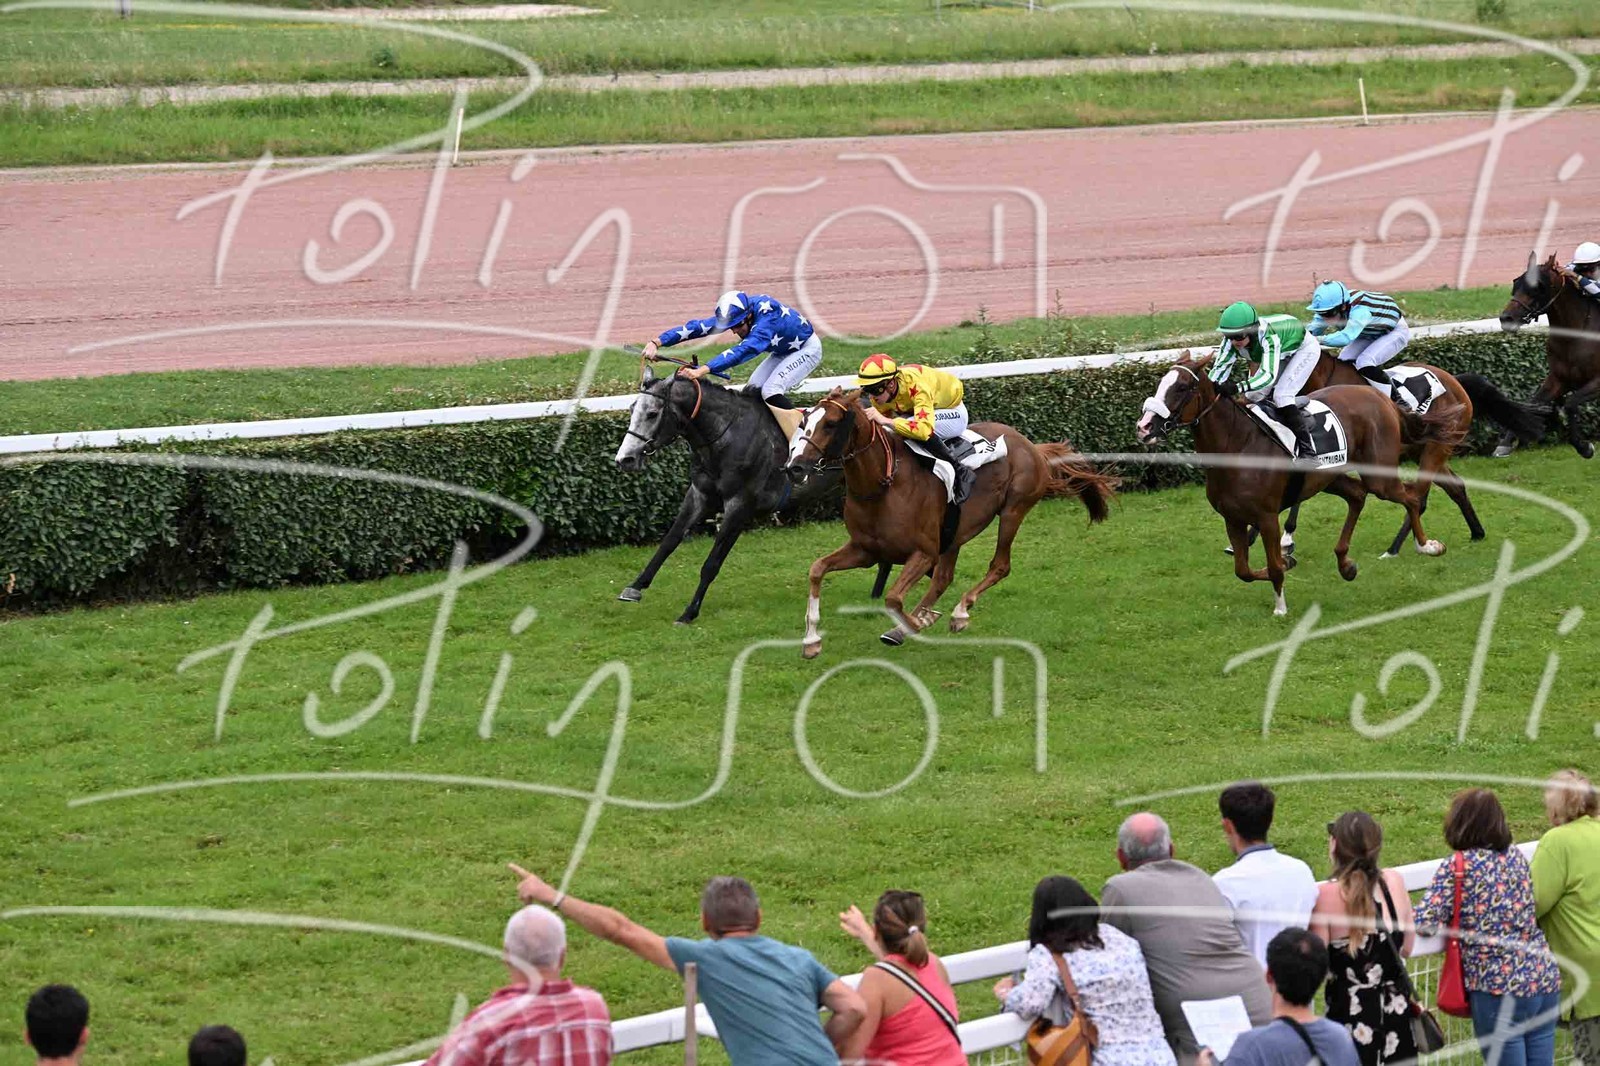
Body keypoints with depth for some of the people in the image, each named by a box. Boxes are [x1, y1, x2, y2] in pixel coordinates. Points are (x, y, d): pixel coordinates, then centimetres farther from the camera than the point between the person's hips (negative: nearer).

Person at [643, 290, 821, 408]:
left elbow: (744, 350, -54)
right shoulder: (735, 312, -18)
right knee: (753, 390, -3)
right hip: (782, 351, 8)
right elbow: (698, 326, -24)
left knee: (770, 391, -23)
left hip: (807, 348, -8)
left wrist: (702, 370, -65)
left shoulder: (767, 319, -41)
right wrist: (656, 343, -36)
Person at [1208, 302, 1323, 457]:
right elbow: (1220, 367, -29)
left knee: (1281, 395, -21)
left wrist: (1237, 387, -67)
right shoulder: (1231, 339, -26)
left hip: (1305, 349, -8)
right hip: (1283, 355, 8)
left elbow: (1268, 375, -54)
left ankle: (1307, 451, -17)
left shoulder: (1268, 336, -45)